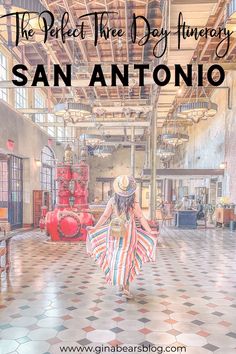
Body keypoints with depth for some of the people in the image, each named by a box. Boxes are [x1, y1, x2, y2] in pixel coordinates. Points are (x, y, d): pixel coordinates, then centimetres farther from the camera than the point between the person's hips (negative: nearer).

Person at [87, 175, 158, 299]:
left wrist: (94, 228, 9)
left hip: (114, 233, 1)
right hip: (129, 233, -1)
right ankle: (125, 287, 2)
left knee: (115, 256, 16)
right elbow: (141, 218, -5)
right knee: (126, 259, 4)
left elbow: (105, 216, -2)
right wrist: (150, 231, 2)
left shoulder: (112, 200, -5)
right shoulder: (134, 202, -8)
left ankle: (117, 280, 24)